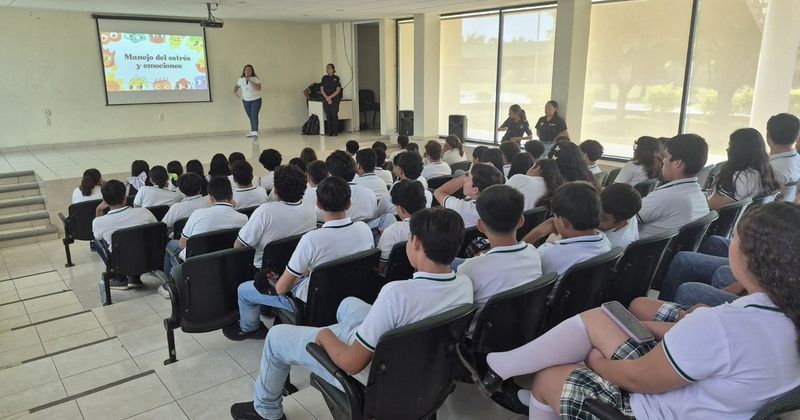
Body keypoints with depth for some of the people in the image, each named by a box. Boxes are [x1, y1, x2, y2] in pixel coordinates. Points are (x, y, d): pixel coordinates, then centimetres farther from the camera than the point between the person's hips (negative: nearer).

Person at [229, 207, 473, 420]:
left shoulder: (397, 293, -37)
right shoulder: (466, 285, -15)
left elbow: (352, 363, -29)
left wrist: (325, 335, -9)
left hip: (369, 374, -7)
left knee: (277, 335, 14)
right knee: (349, 304, 29)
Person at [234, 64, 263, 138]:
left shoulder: (256, 79, -10)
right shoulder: (241, 79, 3)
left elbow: (258, 88, -24)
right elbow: (237, 86, 21)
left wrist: (250, 81, -29)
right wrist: (235, 91, 1)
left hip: (256, 100, -4)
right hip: (246, 101, 5)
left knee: (254, 115, -18)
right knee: (250, 117, 10)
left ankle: (255, 132, -23)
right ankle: (252, 131, 21)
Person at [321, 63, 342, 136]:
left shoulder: (336, 78, 0)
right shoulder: (324, 78, 9)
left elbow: (338, 90, -5)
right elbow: (321, 89, 6)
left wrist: (330, 97, -13)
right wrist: (326, 97, -9)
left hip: (334, 99, -3)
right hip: (325, 100, 3)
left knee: (334, 115, -5)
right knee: (328, 116, 2)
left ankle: (335, 131, 0)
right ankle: (329, 131, 8)